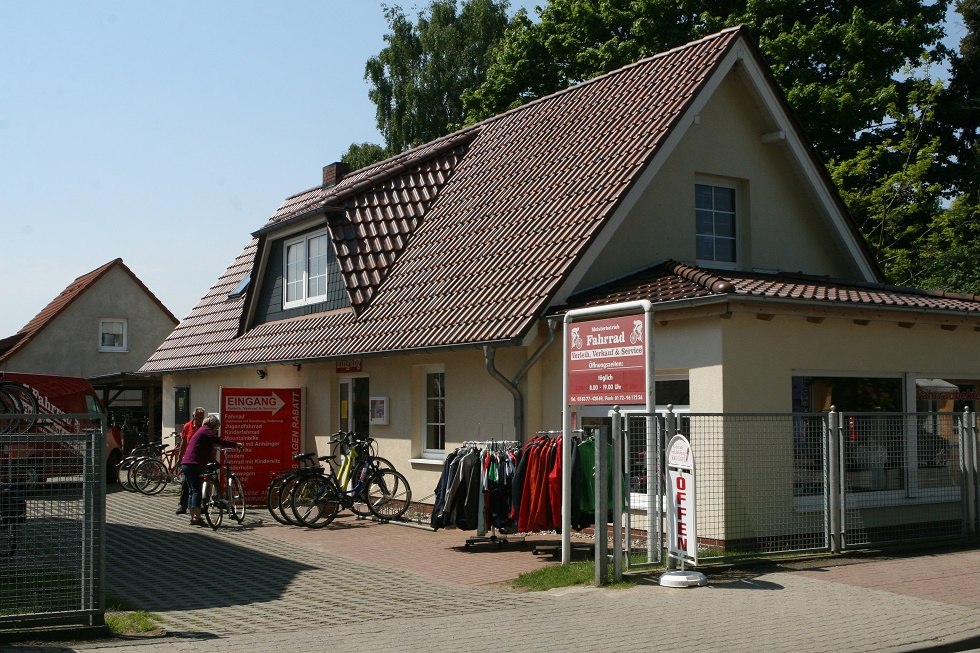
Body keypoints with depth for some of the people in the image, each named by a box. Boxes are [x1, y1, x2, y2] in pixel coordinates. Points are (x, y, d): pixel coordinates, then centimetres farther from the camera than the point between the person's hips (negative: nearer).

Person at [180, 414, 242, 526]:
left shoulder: (201, 431, 27)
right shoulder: (206, 431, -4)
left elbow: (207, 452, 31)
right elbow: (220, 442, -14)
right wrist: (235, 444, -6)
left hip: (186, 464, 10)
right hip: (194, 465, -10)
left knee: (192, 491, 13)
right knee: (197, 491, -11)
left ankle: (193, 517, 15)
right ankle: (197, 517, -15)